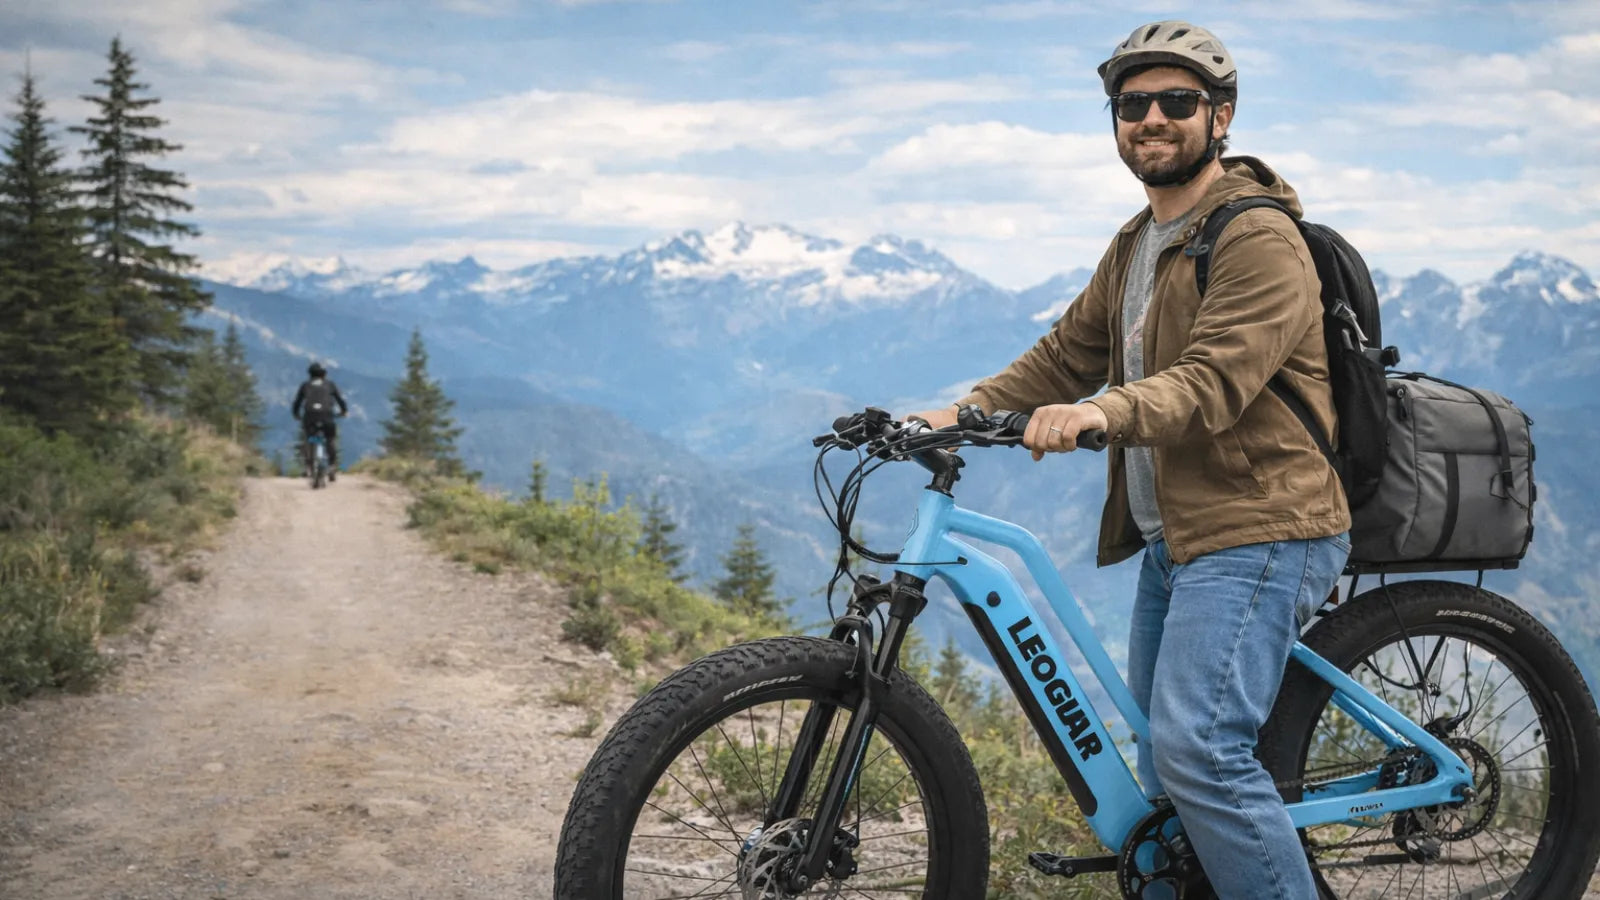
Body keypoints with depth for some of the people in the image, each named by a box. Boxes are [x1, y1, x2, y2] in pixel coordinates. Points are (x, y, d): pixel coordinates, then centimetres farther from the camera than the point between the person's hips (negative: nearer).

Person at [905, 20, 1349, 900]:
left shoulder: (1260, 240, -12)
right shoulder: (1134, 246, 18)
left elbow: (1213, 380, -25)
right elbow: (1067, 355, 17)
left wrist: (1107, 412, -42)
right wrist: (963, 412, 2)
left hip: (1255, 536, -9)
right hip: (1171, 538, 9)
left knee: (1199, 751, -20)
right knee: (1162, 764, 12)